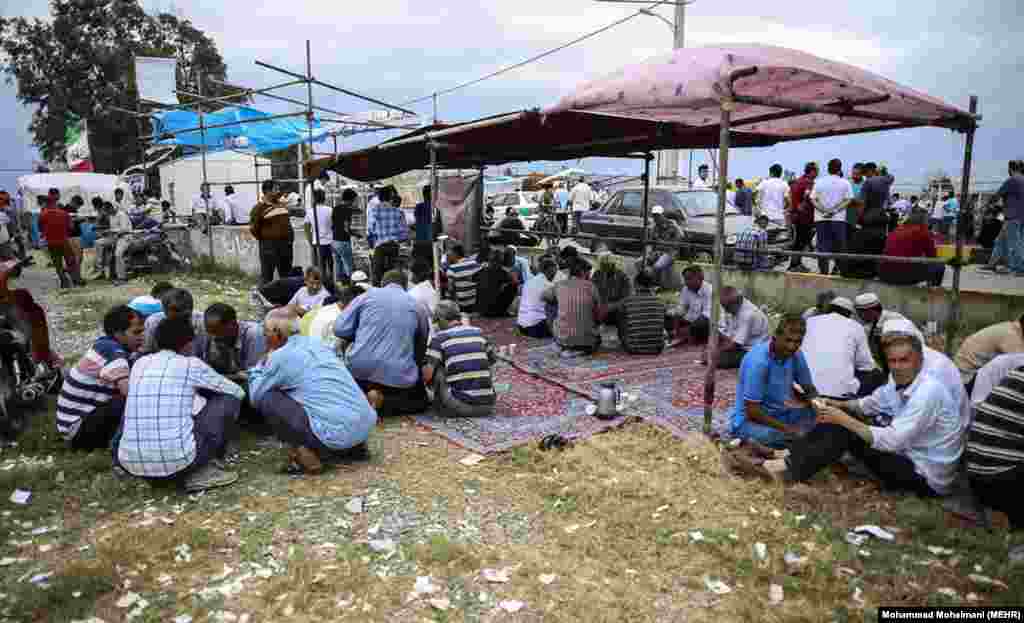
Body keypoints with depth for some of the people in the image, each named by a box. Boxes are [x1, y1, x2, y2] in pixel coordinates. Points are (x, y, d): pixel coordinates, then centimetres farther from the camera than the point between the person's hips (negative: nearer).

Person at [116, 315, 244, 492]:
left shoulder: (139, 364, 16)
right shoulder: (191, 364, 2)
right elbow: (238, 392, 16)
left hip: (133, 464, 5)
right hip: (178, 460, -5)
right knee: (229, 400, 12)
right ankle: (200, 471, 7)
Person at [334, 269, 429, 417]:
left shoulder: (368, 295, 8)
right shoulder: (417, 306, 11)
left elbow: (340, 329, 5)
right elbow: (421, 350, 18)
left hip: (359, 369, 2)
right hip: (398, 376, -2)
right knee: (420, 399, 22)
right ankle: (386, 399, -6)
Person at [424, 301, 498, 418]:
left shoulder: (439, 337, 0)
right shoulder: (478, 332, 10)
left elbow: (427, 375, -6)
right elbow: (492, 361, 22)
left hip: (458, 407, -4)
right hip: (486, 406, 4)